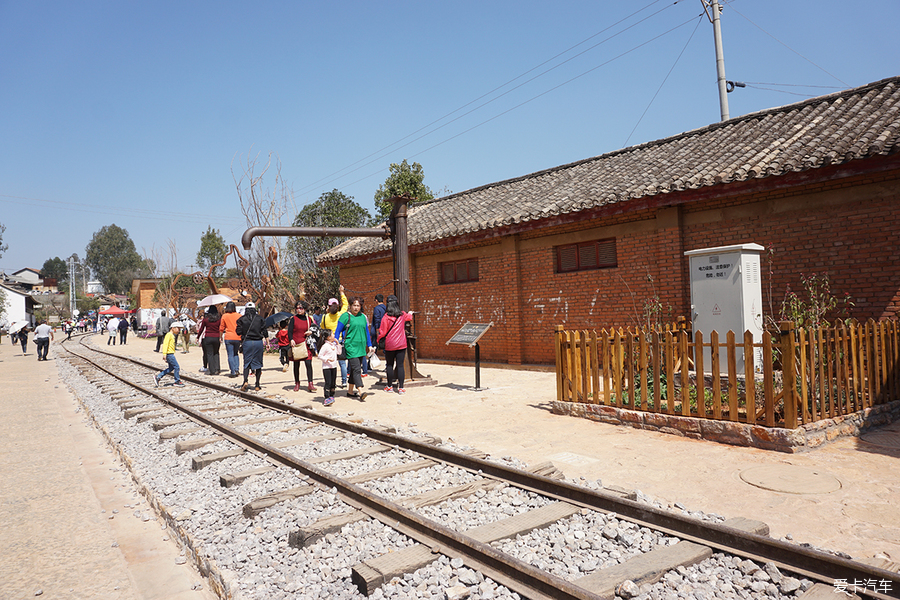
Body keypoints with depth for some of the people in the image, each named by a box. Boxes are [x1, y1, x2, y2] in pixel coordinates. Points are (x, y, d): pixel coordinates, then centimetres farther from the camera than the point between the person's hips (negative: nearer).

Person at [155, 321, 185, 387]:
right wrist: (164, 353, -26)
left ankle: (157, 377, 17)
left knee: (171, 368, 14)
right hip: (169, 354, -10)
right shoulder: (169, 334, -12)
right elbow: (165, 344, -20)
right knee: (176, 367, -5)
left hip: (171, 354, 10)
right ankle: (177, 381, 5)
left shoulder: (172, 336, 18)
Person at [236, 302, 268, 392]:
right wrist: (266, 335, 18)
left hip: (247, 342, 0)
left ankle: (245, 381, -17)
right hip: (258, 342, 1)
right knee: (258, 363, 9)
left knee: (246, 363, 7)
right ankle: (257, 385, 11)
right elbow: (264, 331, 0)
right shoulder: (259, 319, 0)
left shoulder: (242, 319, -1)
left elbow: (239, 332, -1)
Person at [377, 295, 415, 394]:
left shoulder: (386, 317, -10)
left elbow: (382, 332, -7)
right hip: (401, 344, 2)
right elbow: (409, 316, 28)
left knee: (389, 365, 10)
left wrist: (378, 340, 13)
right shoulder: (402, 315, 3)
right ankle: (401, 387, 2)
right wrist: (410, 313, 52)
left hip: (389, 345, -2)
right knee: (400, 365, 2)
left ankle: (390, 386, 19)